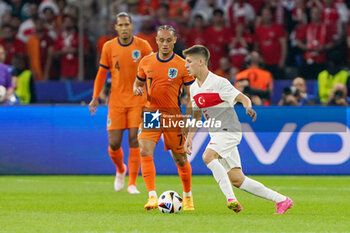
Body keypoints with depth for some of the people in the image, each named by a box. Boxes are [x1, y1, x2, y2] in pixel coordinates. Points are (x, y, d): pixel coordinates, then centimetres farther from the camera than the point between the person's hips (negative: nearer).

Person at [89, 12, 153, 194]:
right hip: (116, 102, 1)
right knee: (114, 144, -3)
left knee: (134, 141, -9)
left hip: (137, 101, -1)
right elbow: (101, 73, 9)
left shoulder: (142, 46, -3)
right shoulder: (109, 47, 1)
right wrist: (95, 97, 1)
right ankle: (120, 170, 29)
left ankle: (132, 184, -2)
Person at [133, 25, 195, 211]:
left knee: (180, 158, 5)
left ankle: (188, 196, 27)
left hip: (173, 115, -1)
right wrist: (137, 89, -7)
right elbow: (138, 83, 18)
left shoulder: (182, 65, -4)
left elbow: (190, 95, -1)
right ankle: (152, 196, -20)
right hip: (151, 113, 1)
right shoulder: (146, 62, 3)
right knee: (145, 152, -18)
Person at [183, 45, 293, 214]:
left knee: (208, 156, -31)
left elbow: (243, 98, -15)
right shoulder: (194, 88, 11)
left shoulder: (218, 82, -12)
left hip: (229, 130, -8)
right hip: (217, 134, 8)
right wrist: (189, 137, 16)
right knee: (237, 180, 2)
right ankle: (281, 200, 10)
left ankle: (231, 198, -28)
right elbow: (196, 115, 23)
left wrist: (248, 108, -36)